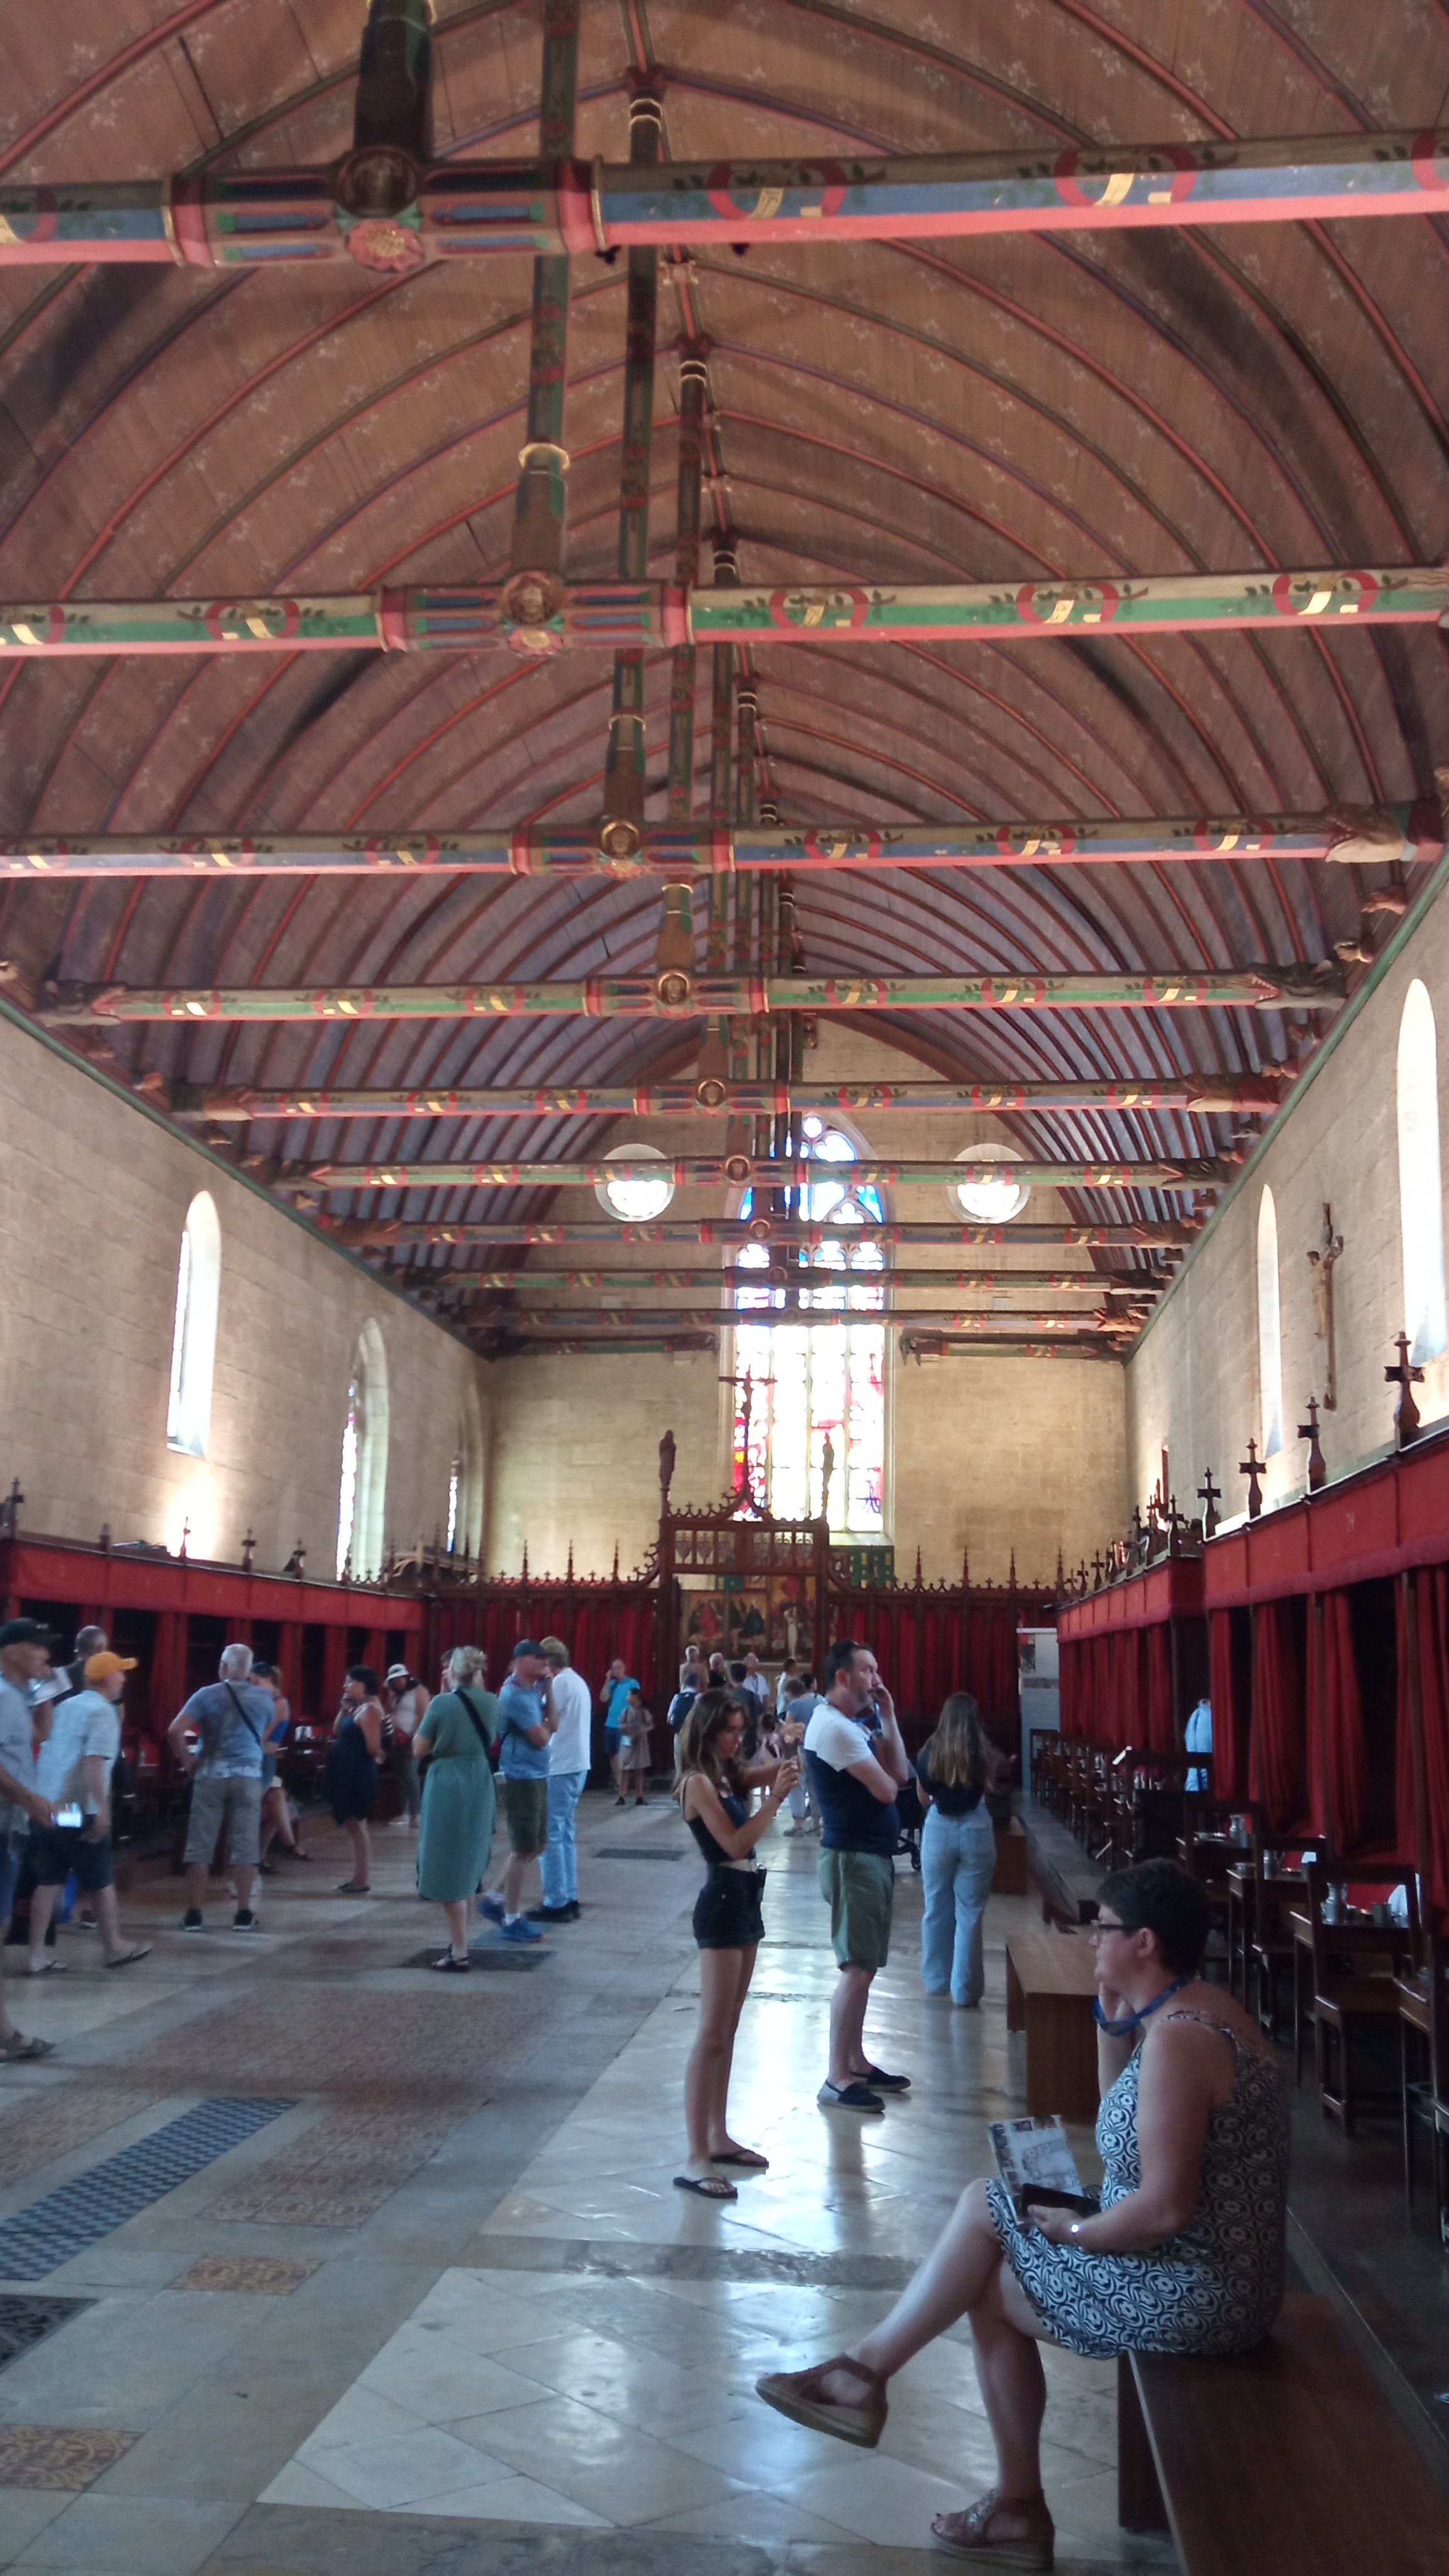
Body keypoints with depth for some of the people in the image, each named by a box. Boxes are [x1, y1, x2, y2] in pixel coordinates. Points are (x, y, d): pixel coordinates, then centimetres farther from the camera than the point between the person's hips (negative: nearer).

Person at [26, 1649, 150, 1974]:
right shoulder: (104, 1712, -10)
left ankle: (37, 1956, 6)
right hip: (79, 1811, -7)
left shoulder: (64, 1706, 14)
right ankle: (114, 1948, 19)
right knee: (101, 1881, 7)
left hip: (46, 1805, 7)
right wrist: (102, 1810, -23)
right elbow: (93, 1762, -21)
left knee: (48, 1882, 8)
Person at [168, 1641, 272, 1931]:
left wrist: (187, 1762, 0)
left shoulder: (207, 1694, -2)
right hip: (248, 1775, 1)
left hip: (210, 1775, -1)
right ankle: (243, 1914, 5)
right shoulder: (264, 1698, 5)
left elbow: (174, 1731, -10)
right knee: (244, 1846, 4)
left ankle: (193, 1915, 6)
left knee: (200, 1846, 4)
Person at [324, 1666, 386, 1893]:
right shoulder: (356, 1707, 12)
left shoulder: (369, 1709, -18)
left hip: (359, 1776, -10)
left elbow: (373, 1747, -23)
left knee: (356, 1826, -5)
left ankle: (362, 1882, -1)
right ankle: (358, 1877, 20)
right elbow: (337, 1732, 15)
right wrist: (344, 1708, 6)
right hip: (348, 1774, 10)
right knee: (354, 1826, 14)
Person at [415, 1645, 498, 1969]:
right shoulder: (491, 1702, 2)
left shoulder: (441, 1703, -13)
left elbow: (419, 1750, -5)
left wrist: (427, 1715, 6)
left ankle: (459, 1951, 1)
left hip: (447, 1786, -5)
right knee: (468, 1867, 18)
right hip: (480, 1785, 5)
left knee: (449, 1868, 1)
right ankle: (459, 1941, 26)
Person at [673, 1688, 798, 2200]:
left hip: (744, 1902, 10)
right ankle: (695, 2161, -7)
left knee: (728, 2030, 15)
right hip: (722, 1904, -10)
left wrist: (784, 1766, -7)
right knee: (712, 2033, -9)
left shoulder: (728, 1776, 11)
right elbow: (735, 1844, -20)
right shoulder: (698, 1782, -14)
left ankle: (718, 2137, 24)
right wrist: (775, 1799, -19)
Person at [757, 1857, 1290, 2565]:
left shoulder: (1177, 2037, -25)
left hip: (1192, 2294, -9)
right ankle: (1018, 2507, 20)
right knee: (987, 2265, 11)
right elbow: (1124, 2126, 14)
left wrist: (1072, 2229, -11)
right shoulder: (1190, 2011, 6)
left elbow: (1165, 2208, -28)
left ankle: (866, 2369, 14)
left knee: (985, 2210, -1)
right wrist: (1114, 2022, 2)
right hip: (1212, 2276, 9)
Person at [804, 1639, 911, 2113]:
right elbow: (886, 1790, -21)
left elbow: (901, 1774, 9)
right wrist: (884, 1774, 2)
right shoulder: (833, 1726, -19)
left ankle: (856, 2063, 25)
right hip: (853, 1858, -10)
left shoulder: (856, 1726, 14)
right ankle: (837, 2080, -2)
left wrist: (887, 1715, 4)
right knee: (857, 1968, -8)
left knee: (862, 1966, 15)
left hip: (873, 1855, 10)